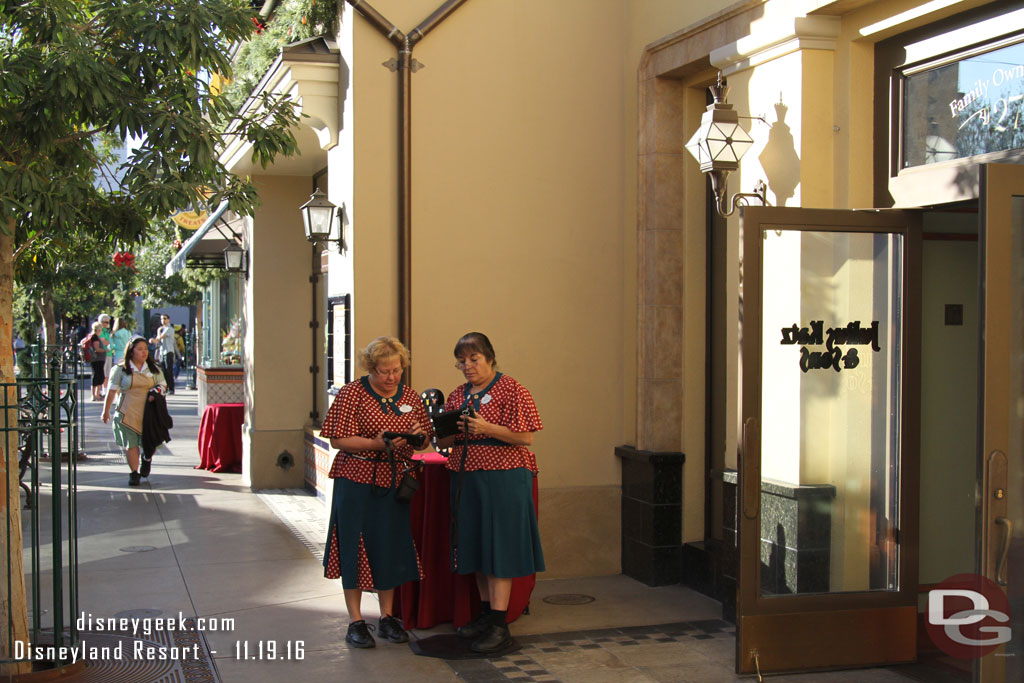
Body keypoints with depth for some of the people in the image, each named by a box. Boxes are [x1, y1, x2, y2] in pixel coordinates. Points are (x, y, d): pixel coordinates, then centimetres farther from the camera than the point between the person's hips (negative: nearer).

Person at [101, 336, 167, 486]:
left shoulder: (154, 369, 11)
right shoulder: (121, 369, 3)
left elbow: (163, 385, 16)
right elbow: (112, 391, 5)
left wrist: (157, 392, -8)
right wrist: (105, 411, 7)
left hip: (148, 412, 2)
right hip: (127, 412, -2)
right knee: (130, 444, -2)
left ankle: (147, 460, 30)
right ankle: (134, 473, 9)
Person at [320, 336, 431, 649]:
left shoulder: (410, 396, 9)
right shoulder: (352, 393, -5)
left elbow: (425, 437, 17)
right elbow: (338, 439, -9)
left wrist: (418, 434, -8)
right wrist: (376, 444, -22)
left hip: (393, 479, 4)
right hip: (356, 479, -4)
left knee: (391, 545, 7)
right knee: (356, 544, -1)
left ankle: (387, 617, 19)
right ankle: (356, 621, 7)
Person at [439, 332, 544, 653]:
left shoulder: (511, 389, -5)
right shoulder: (457, 395, 15)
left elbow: (526, 438, -11)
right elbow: (444, 442, 16)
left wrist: (486, 428, -21)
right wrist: (451, 430, -6)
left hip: (502, 478, -7)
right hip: (466, 478, 7)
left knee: (499, 545, -7)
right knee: (477, 544, 11)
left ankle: (499, 626, -5)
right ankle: (486, 612, 23)